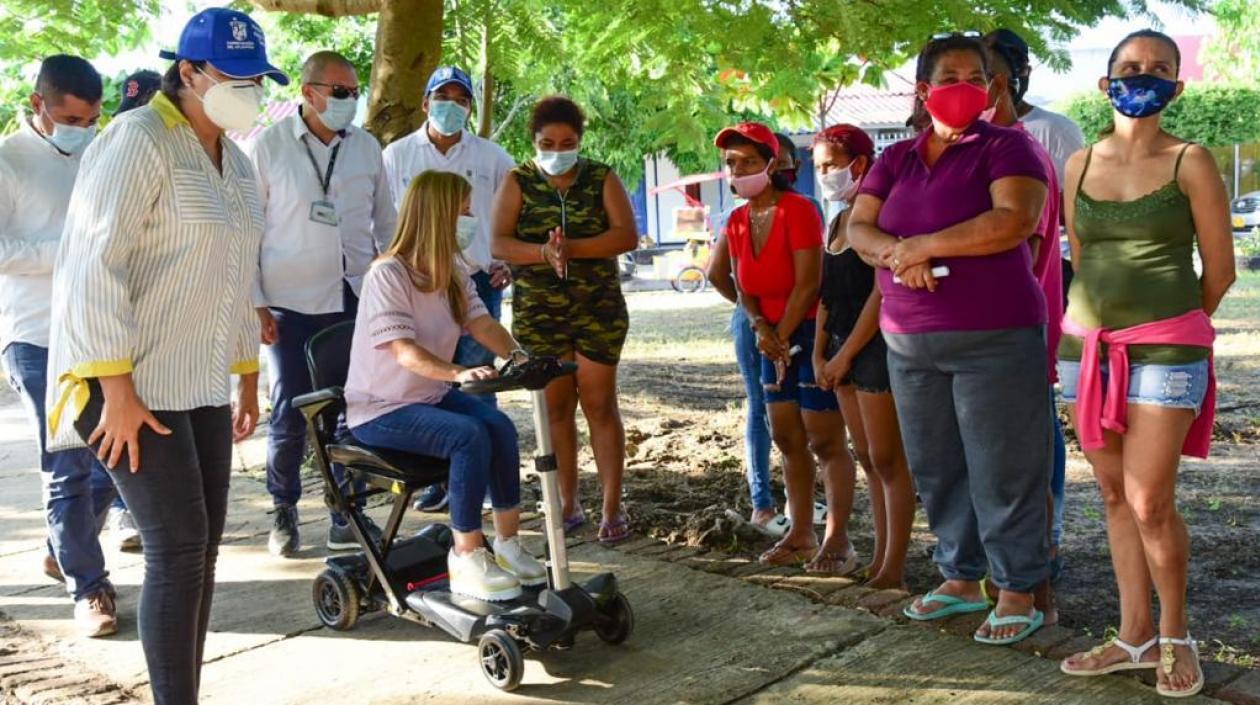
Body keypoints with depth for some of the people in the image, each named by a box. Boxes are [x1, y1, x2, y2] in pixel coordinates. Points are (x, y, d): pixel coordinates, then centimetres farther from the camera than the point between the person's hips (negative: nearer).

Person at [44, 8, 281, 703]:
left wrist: (248, 375, 19)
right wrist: (116, 386, -21)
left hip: (202, 384, 8)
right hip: (132, 384, -8)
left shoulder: (234, 161, 15)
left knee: (200, 551, 6)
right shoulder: (138, 139, -11)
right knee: (178, 549, -10)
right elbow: (95, 263, -17)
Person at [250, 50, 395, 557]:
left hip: (357, 300, 3)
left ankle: (346, 519, 17)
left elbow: (386, 223, 15)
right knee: (290, 413, 2)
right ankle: (284, 513, 23)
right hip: (291, 304, -3)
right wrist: (255, 303, -6)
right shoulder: (270, 146, -2)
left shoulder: (366, 146, 8)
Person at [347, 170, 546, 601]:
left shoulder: (452, 270, 6)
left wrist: (516, 354, -22)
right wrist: (458, 373, -45)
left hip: (431, 395, 7)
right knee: (470, 437, -29)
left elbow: (480, 322, -2)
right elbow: (404, 351, -29)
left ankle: (507, 543, -10)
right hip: (379, 409, -7)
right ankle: (468, 559, -19)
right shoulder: (388, 274, -20)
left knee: (500, 426, -19)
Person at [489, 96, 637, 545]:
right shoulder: (518, 182, 4)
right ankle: (568, 503, 16)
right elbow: (499, 244, -7)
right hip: (538, 311, 1)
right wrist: (544, 252, -25)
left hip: (599, 308, -1)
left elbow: (627, 235, -9)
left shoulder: (602, 179, 4)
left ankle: (613, 507, 5)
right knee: (556, 405, 6)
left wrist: (571, 248, -22)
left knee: (599, 404, -1)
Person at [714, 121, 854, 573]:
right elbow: (744, 287, 9)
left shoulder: (798, 210, -15)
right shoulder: (737, 222, 7)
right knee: (787, 438, 11)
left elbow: (807, 284, -19)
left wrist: (781, 336, -13)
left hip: (813, 330, -8)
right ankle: (801, 533, 20)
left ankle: (838, 539, 1)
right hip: (775, 338, 8)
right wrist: (759, 326, -9)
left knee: (825, 440, -5)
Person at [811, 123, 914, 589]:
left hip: (876, 345, -9)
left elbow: (882, 292, -17)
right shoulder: (837, 222, 15)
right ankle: (881, 557, 20)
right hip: (841, 350, 9)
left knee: (887, 459, -3)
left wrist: (846, 354, -13)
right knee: (867, 458, 12)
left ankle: (894, 567, 3)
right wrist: (819, 353, 9)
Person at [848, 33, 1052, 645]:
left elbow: (1014, 220, -18)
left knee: (1001, 468, -1)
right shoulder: (895, 160, 13)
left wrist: (920, 244, -15)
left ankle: (1018, 593, 10)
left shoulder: (1005, 147, -2)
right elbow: (858, 228, 6)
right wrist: (898, 254, -16)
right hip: (909, 342, 6)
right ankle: (961, 578, 25)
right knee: (934, 466, 11)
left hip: (994, 336, -5)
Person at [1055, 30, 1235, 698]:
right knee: (1115, 497, 10)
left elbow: (1220, 269, 2)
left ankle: (1175, 636, 16)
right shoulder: (1080, 164, 9)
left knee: (1150, 503, -5)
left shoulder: (1191, 162, -3)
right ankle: (1135, 635, 21)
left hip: (1164, 352, -4)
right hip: (1088, 347, 4)